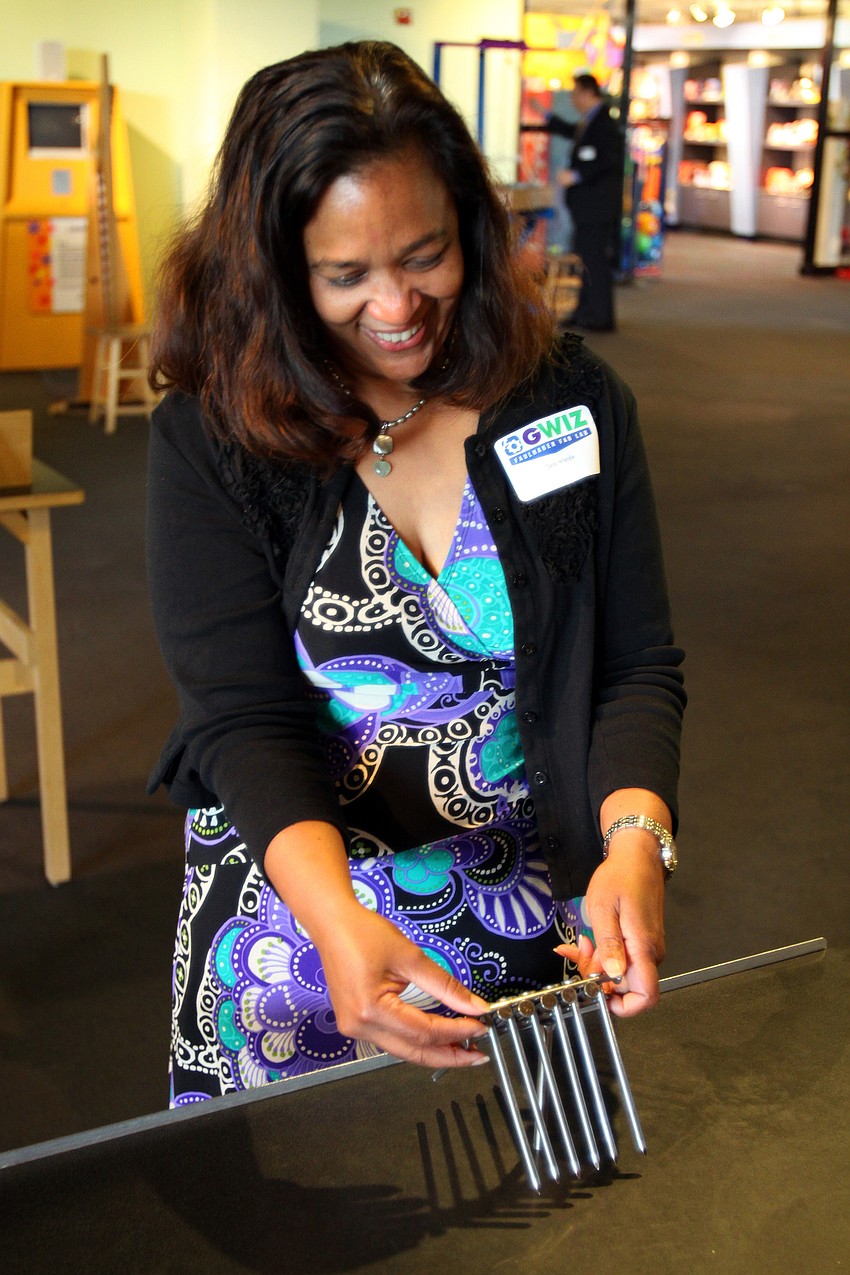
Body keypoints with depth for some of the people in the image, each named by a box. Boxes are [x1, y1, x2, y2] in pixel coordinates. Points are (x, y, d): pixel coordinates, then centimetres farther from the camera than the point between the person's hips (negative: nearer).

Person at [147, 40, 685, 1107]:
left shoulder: (574, 403, -6)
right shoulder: (212, 438, -11)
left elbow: (637, 667, -5)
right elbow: (244, 720, -16)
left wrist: (636, 840, -26)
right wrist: (339, 921, -34)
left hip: (533, 914, 2)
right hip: (297, 897, -1)